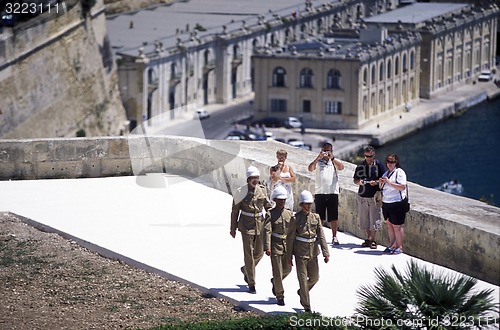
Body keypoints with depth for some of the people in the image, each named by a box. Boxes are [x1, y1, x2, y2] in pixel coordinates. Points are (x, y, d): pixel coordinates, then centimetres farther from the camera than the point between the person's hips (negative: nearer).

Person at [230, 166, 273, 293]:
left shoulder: (262, 190, 2)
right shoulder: (241, 192, -9)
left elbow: (267, 206, 15)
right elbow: (235, 211, -2)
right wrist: (233, 228, 0)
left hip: (260, 224, 4)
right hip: (246, 225, -4)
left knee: (259, 253, 11)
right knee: (249, 254, -3)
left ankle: (246, 269, 41)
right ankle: (251, 284, 4)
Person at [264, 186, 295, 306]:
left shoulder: (289, 214, 6)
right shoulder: (271, 214, -7)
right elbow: (267, 231, -15)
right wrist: (267, 247, -24)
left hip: (287, 244, 5)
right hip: (275, 245, -5)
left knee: (287, 268, 10)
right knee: (278, 271, -2)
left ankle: (275, 281, 40)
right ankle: (280, 296, 6)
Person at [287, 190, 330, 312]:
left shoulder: (316, 217, 3)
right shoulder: (295, 219, -8)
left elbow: (321, 236, 2)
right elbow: (290, 238, -4)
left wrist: (326, 253, -4)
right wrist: (289, 257, -4)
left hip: (313, 252, 4)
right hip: (300, 253, -4)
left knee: (314, 278, 11)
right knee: (303, 279, -2)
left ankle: (302, 292, 40)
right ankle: (306, 307, 6)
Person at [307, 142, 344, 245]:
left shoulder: (334, 161, 10)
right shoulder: (318, 162, 7)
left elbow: (341, 167, -11)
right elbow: (310, 169, -11)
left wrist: (331, 158, -17)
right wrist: (318, 157, -19)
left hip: (333, 193, 0)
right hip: (320, 193, 0)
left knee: (334, 217, 0)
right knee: (319, 217, 3)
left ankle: (334, 236, 5)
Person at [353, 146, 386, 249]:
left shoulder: (378, 165, -1)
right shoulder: (360, 166, 7)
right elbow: (355, 180, 12)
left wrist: (376, 182, -17)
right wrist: (359, 182, -10)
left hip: (374, 196, -3)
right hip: (362, 196, 3)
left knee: (374, 219, -5)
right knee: (364, 219, 6)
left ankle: (372, 240, 2)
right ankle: (368, 238, 18)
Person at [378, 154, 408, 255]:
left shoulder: (399, 172, -8)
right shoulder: (386, 173, 16)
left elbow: (402, 187, -20)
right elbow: (382, 188, 24)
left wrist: (389, 182, -22)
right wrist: (380, 183, 1)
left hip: (397, 203, -8)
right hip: (386, 203, 8)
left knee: (397, 226, -5)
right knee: (389, 225, 11)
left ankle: (399, 247, 2)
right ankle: (392, 245, 19)